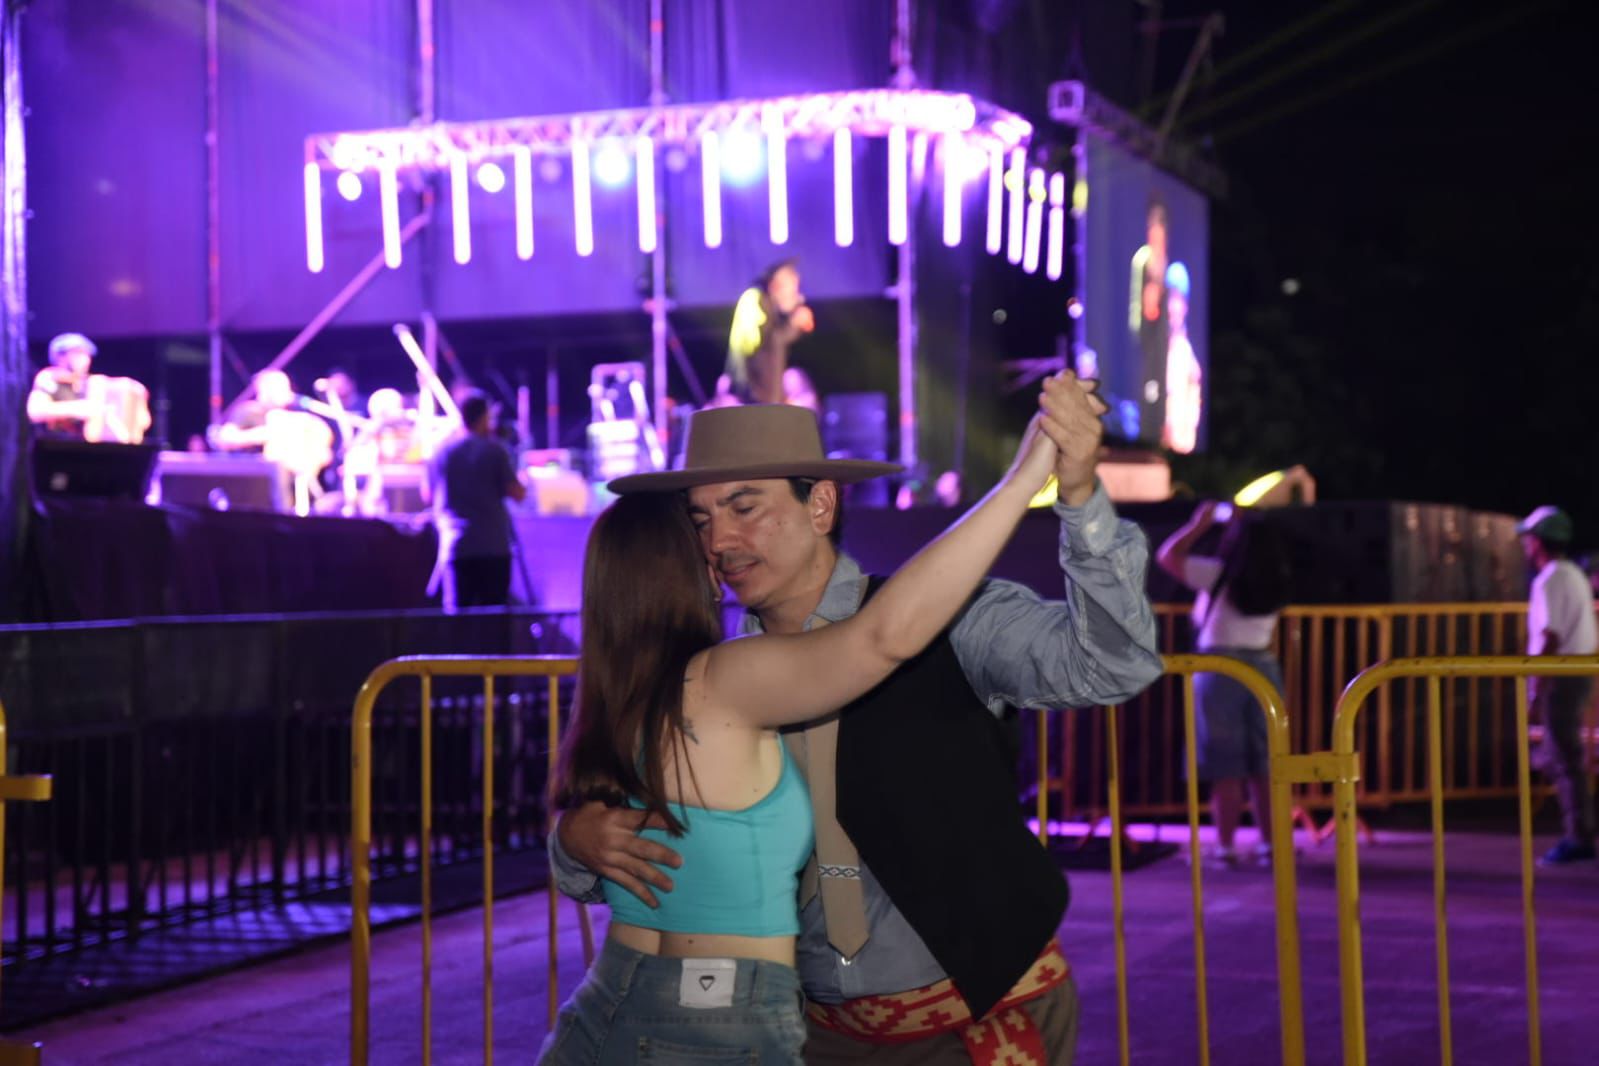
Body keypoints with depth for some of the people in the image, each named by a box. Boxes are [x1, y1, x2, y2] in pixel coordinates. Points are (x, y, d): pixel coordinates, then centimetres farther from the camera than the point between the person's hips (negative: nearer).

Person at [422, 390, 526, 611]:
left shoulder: (440, 452, 5)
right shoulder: (494, 450, -4)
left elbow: (427, 496, 15)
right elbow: (518, 493, -4)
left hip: (454, 546, 2)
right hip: (493, 547, -2)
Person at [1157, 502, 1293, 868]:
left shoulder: (1220, 574, -11)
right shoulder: (1276, 583, 3)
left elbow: (1167, 555, -3)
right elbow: (1258, 562, 28)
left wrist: (1199, 524, 7)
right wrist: (1242, 524, 24)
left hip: (1220, 671, -4)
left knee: (1226, 768, -2)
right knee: (1264, 766, 9)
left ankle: (1226, 847, 0)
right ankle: (1269, 844, 10)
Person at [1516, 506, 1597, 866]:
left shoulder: (1549, 581, -15)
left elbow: (1550, 638, -21)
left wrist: (1537, 689, -18)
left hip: (1560, 677, -10)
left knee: (1565, 760, -4)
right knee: (1555, 758, 16)